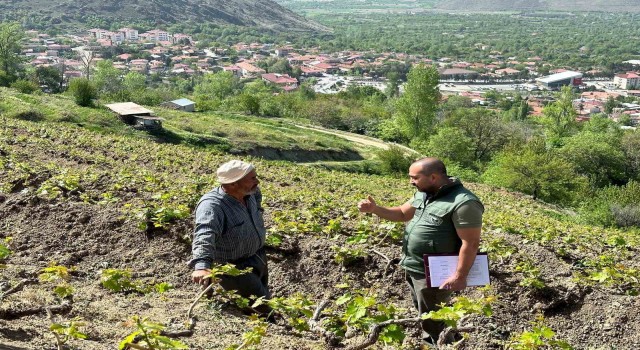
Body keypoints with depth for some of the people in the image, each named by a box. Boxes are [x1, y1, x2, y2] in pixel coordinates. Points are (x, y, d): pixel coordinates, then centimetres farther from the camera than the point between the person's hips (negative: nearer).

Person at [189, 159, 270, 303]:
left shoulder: (249, 193, -9)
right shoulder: (212, 206, -34)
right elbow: (204, 237, -52)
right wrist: (202, 266, -67)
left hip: (259, 259, 8)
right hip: (236, 269, -8)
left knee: (263, 295, 26)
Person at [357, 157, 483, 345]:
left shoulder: (463, 203, -24)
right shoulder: (423, 194, 5)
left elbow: (470, 243, -23)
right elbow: (402, 213, 17)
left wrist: (459, 276, -22)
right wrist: (374, 209, 1)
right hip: (412, 268, 9)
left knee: (432, 323, 7)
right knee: (424, 315, 25)